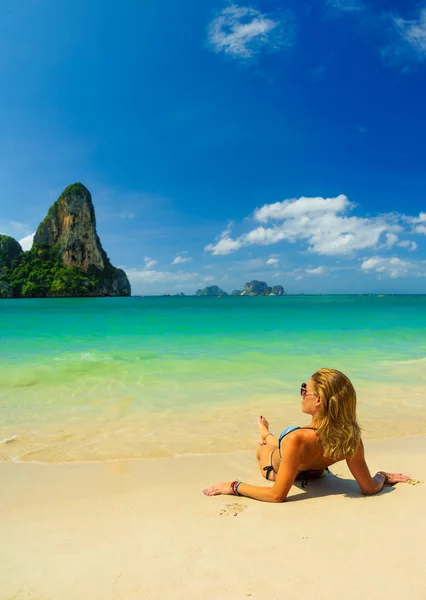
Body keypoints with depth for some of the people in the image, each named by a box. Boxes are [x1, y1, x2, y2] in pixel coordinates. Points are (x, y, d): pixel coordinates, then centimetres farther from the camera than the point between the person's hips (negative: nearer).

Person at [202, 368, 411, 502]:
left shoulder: (298, 440, -47)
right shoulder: (351, 438, -34)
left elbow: (277, 495, -38)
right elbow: (369, 489, -21)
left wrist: (234, 486, -29)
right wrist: (383, 476, -1)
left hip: (276, 469, -3)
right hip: (313, 472, 3)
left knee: (262, 449, 33)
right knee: (279, 441, 34)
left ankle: (265, 437, 68)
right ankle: (266, 436, 69)